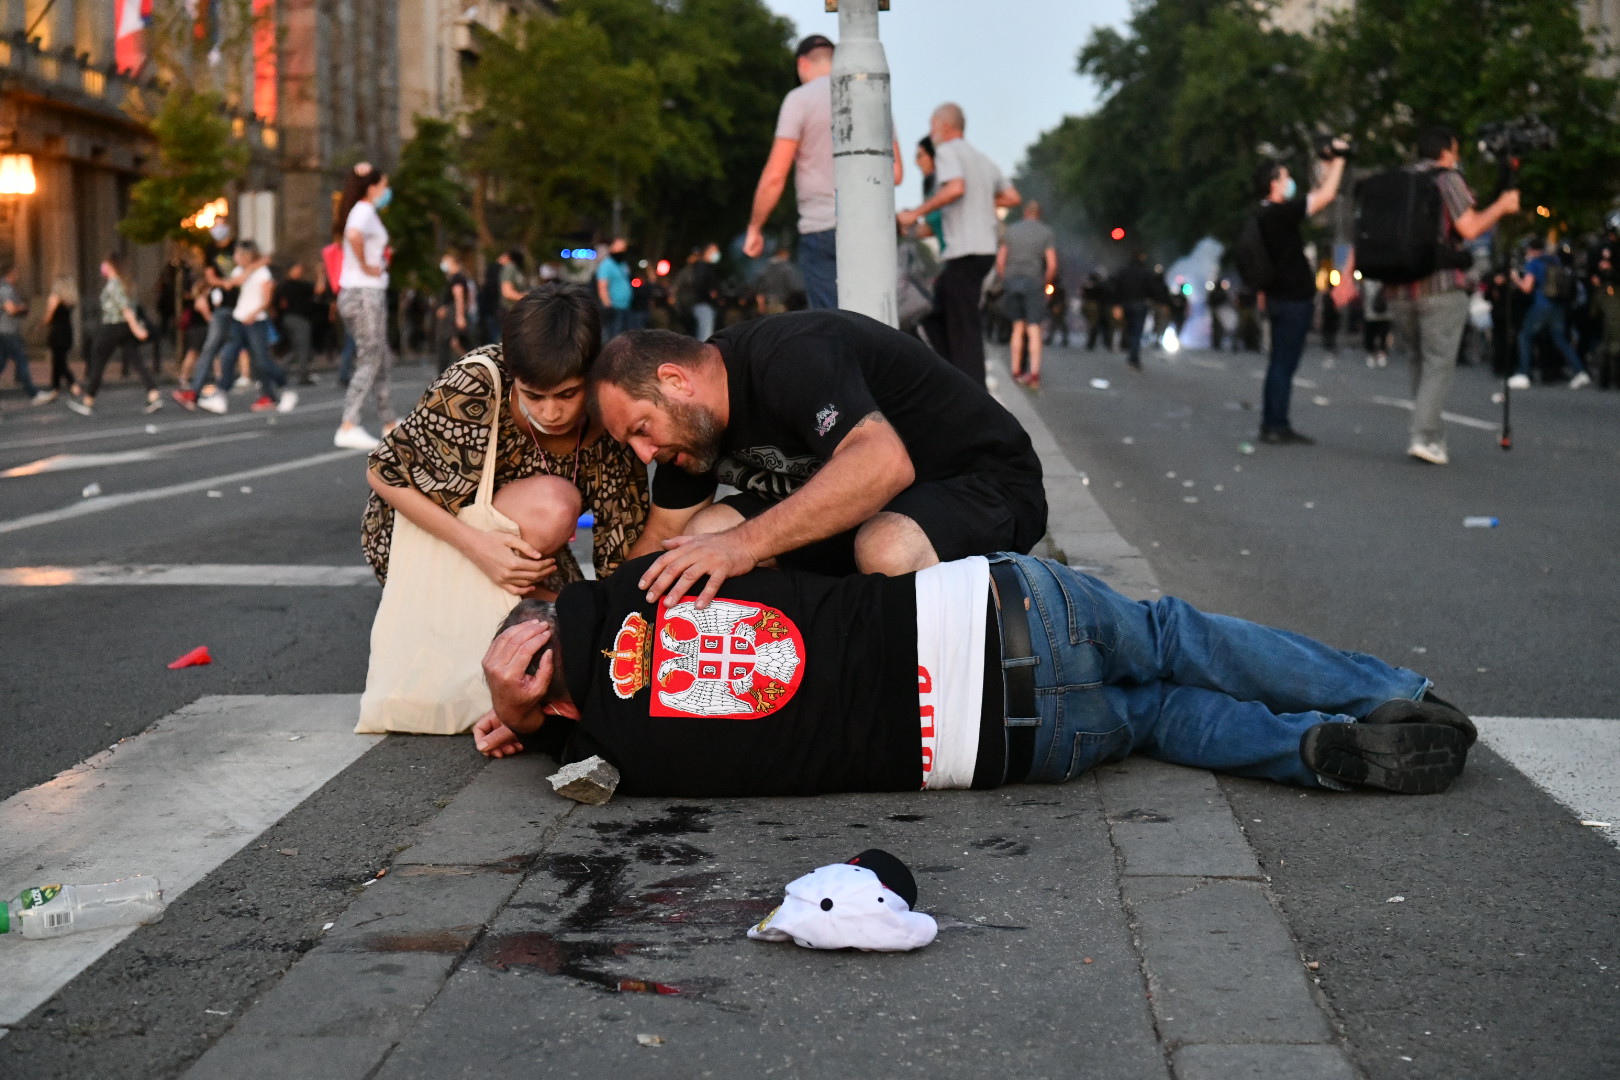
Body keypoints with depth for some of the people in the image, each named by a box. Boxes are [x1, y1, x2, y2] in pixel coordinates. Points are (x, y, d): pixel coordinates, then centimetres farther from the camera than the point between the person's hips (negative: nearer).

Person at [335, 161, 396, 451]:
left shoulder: (365, 211, 17)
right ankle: (349, 428, -15)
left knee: (383, 361, 15)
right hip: (364, 293, -10)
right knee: (369, 361, -11)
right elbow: (353, 235, -35)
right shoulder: (364, 211, -13)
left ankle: (389, 424, 22)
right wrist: (365, 266, -23)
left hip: (370, 294, 10)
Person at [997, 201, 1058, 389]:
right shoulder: (1047, 233, 2)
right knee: (1034, 328, -4)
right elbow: (1052, 264, -6)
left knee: (1018, 326, 11)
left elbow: (1000, 261, 7)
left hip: (1012, 280, 3)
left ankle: (1016, 371, 9)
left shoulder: (1011, 230, 11)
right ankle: (1034, 372, -15)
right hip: (1034, 282, -3)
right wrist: (1046, 284, 7)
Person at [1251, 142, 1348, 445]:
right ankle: (1278, 427, -6)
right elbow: (1325, 196, -17)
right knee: (1284, 364, -7)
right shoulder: (1279, 213, -18)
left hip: (1282, 297, 10)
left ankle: (1271, 425, 18)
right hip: (1293, 300, -10)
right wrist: (1338, 159, -8)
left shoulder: (1270, 214, 11)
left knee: (1280, 363, 14)